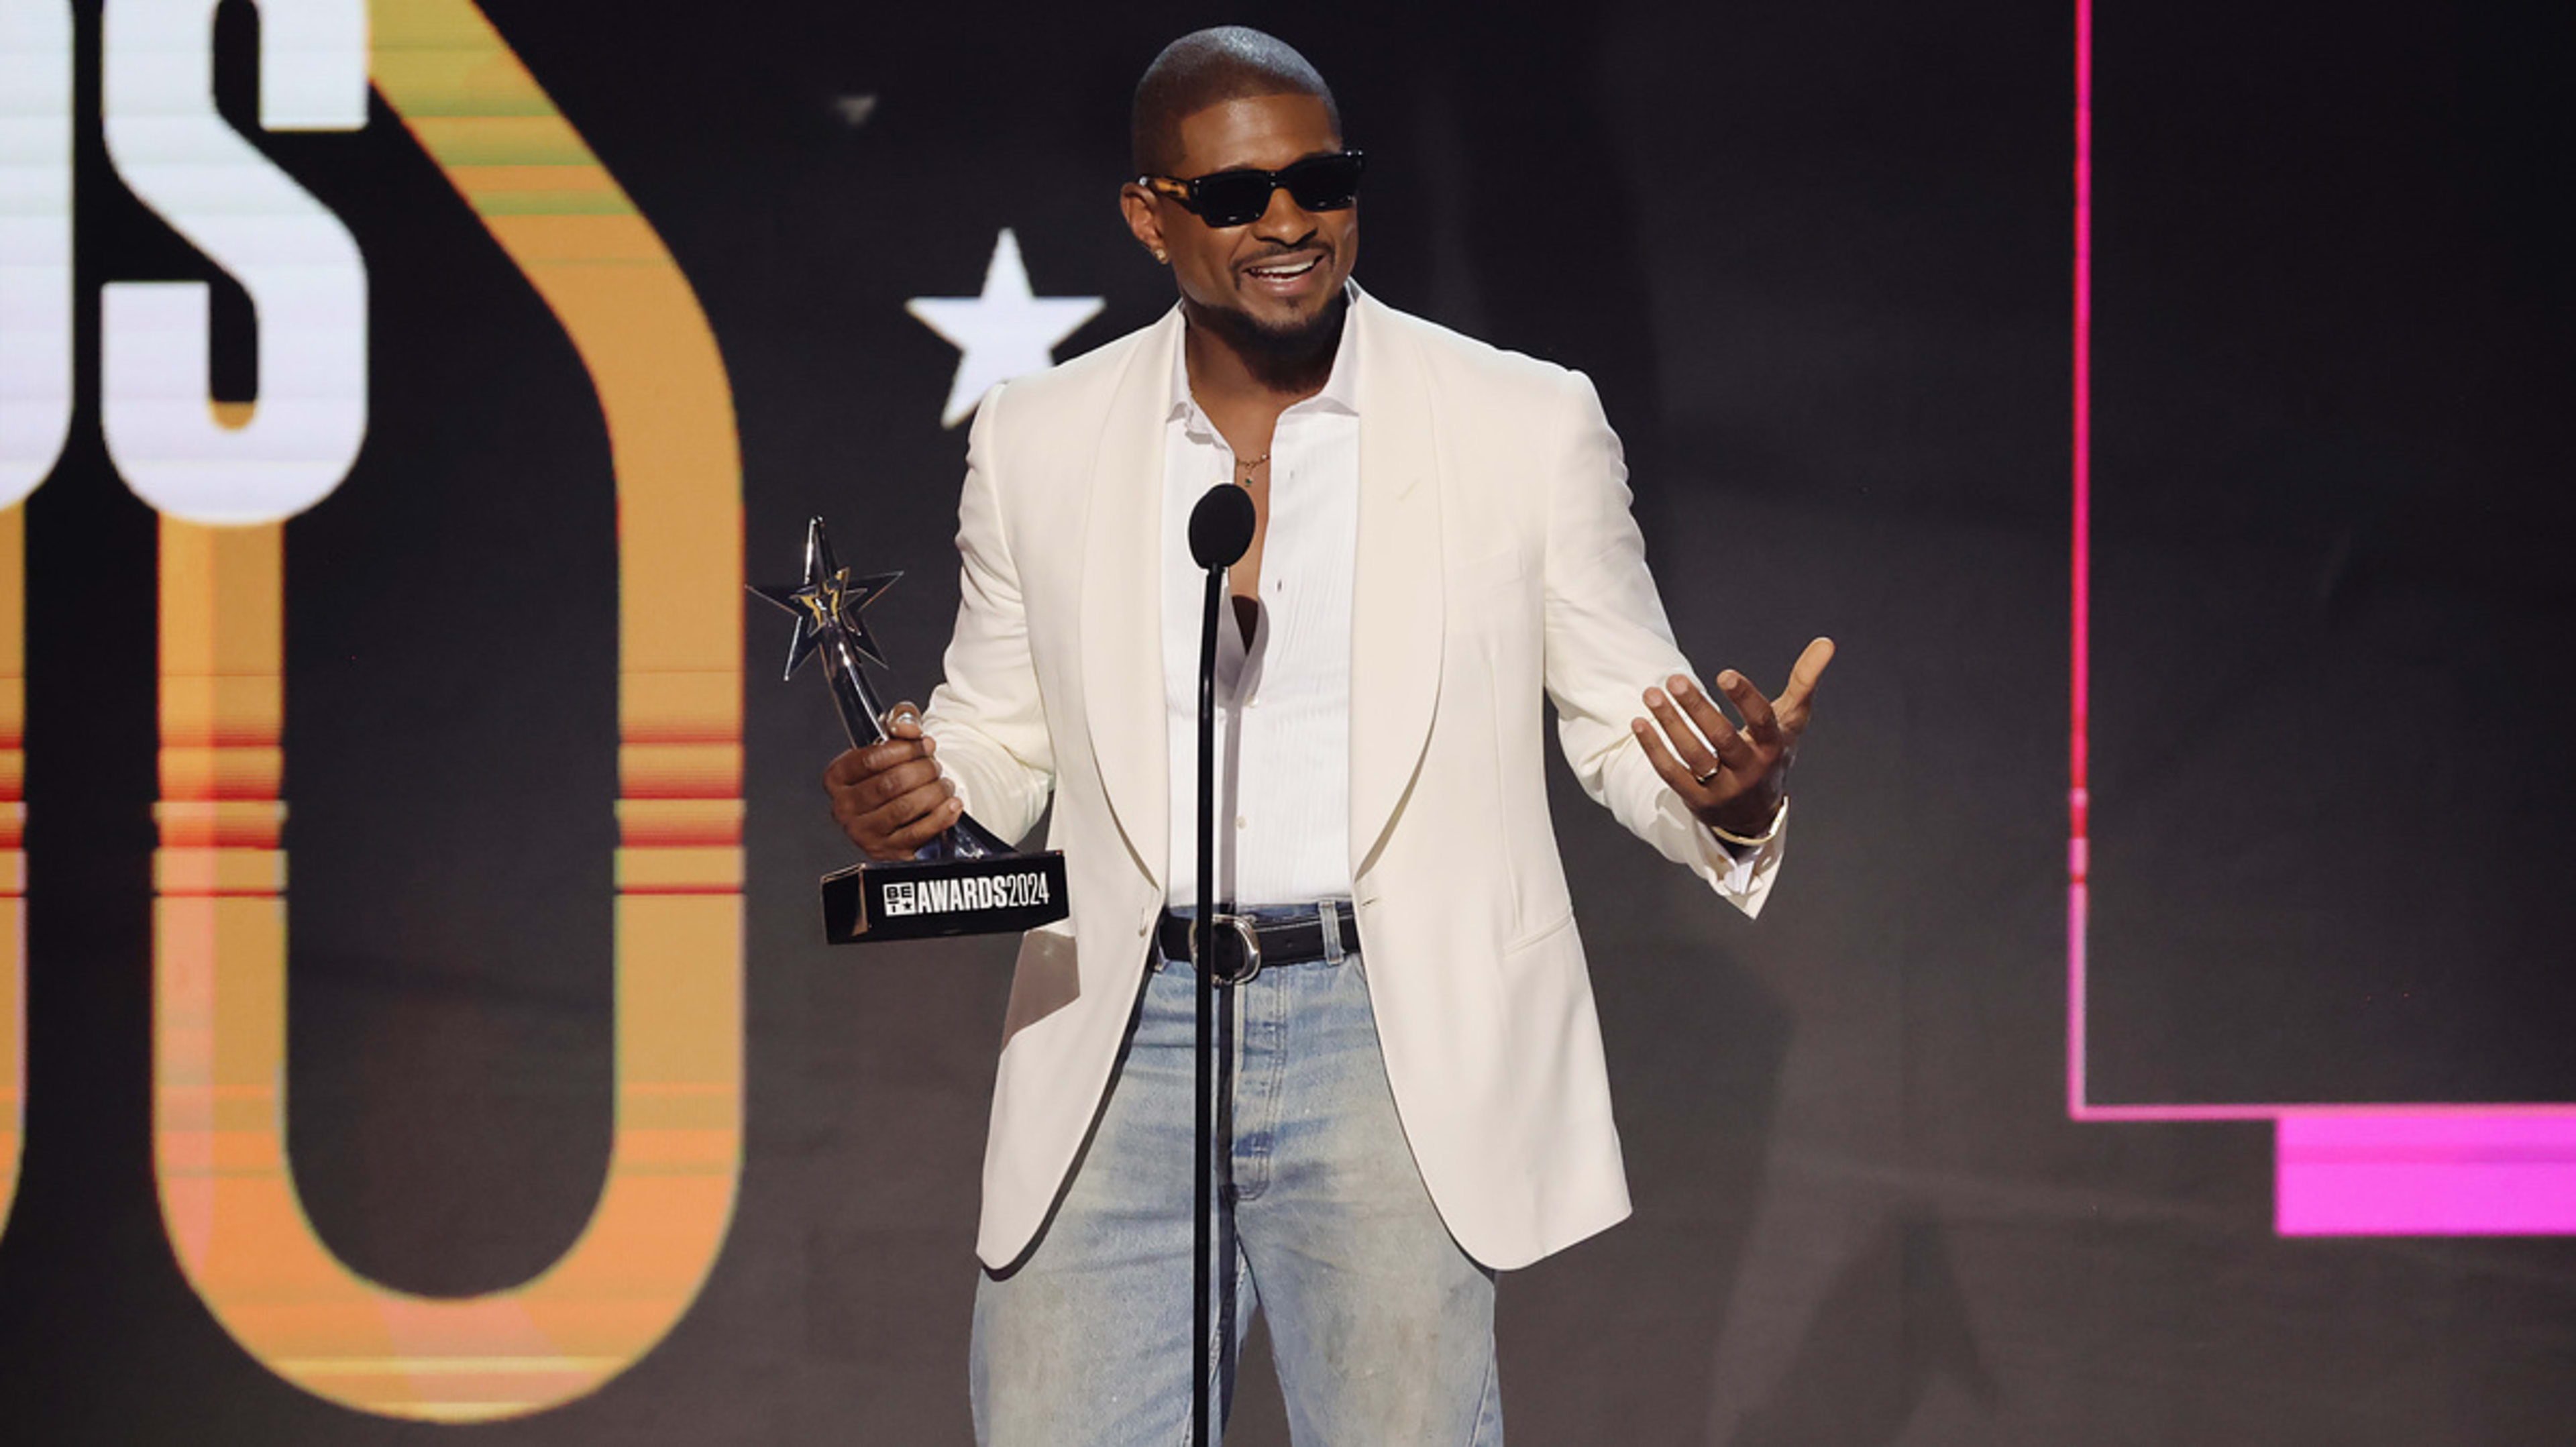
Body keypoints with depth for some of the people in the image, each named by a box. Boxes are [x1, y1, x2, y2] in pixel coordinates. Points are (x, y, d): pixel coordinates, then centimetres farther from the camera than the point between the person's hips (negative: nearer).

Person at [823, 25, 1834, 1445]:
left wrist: (1728, 803, -15)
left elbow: (1622, 727, 7)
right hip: (1119, 1048, 2)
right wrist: (910, 801, -4)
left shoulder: (1525, 426, 2)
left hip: (1389, 1037, -2)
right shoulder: (1038, 442, 8)